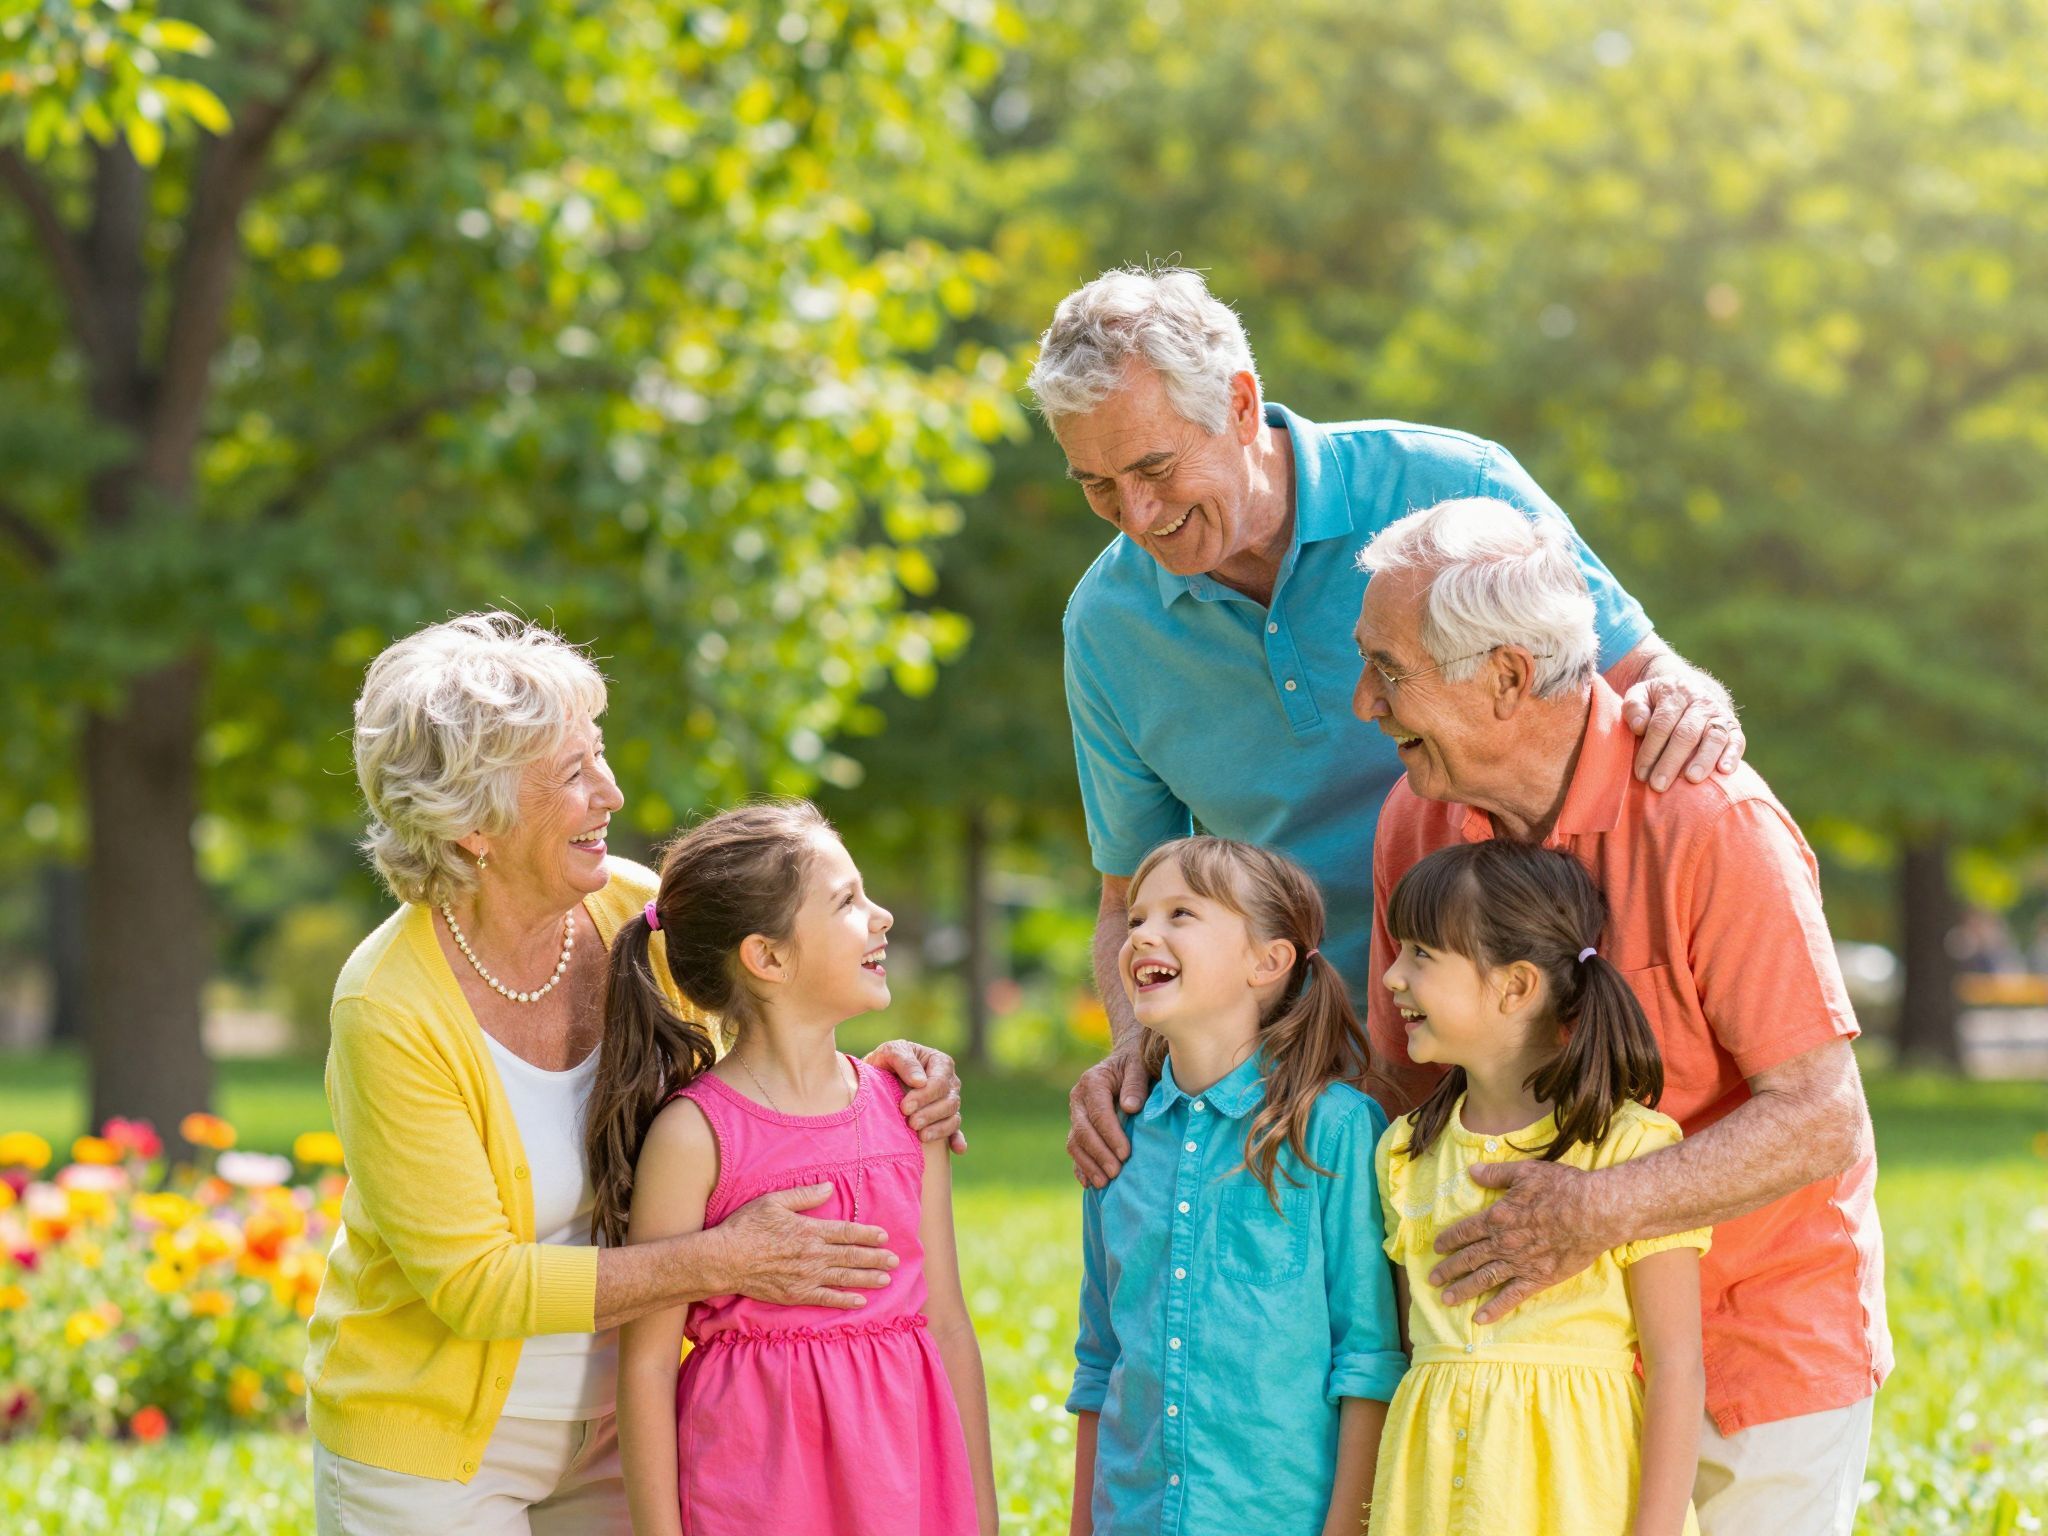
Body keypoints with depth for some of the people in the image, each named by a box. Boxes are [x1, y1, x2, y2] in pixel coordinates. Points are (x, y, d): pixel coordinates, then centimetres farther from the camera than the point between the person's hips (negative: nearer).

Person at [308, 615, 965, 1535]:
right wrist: (718, 1264, -27)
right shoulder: (390, 1010, -23)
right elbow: (471, 1283, -22)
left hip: (612, 1424, 4)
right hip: (429, 1441, -4)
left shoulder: (633, 912, -9)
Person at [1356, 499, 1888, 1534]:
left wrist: (1604, 1210, -37)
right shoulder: (1418, 818, -5)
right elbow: (1410, 1081, 4)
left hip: (1764, 1332, -4)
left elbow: (1823, 1124, -24)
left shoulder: (1712, 825, -23)